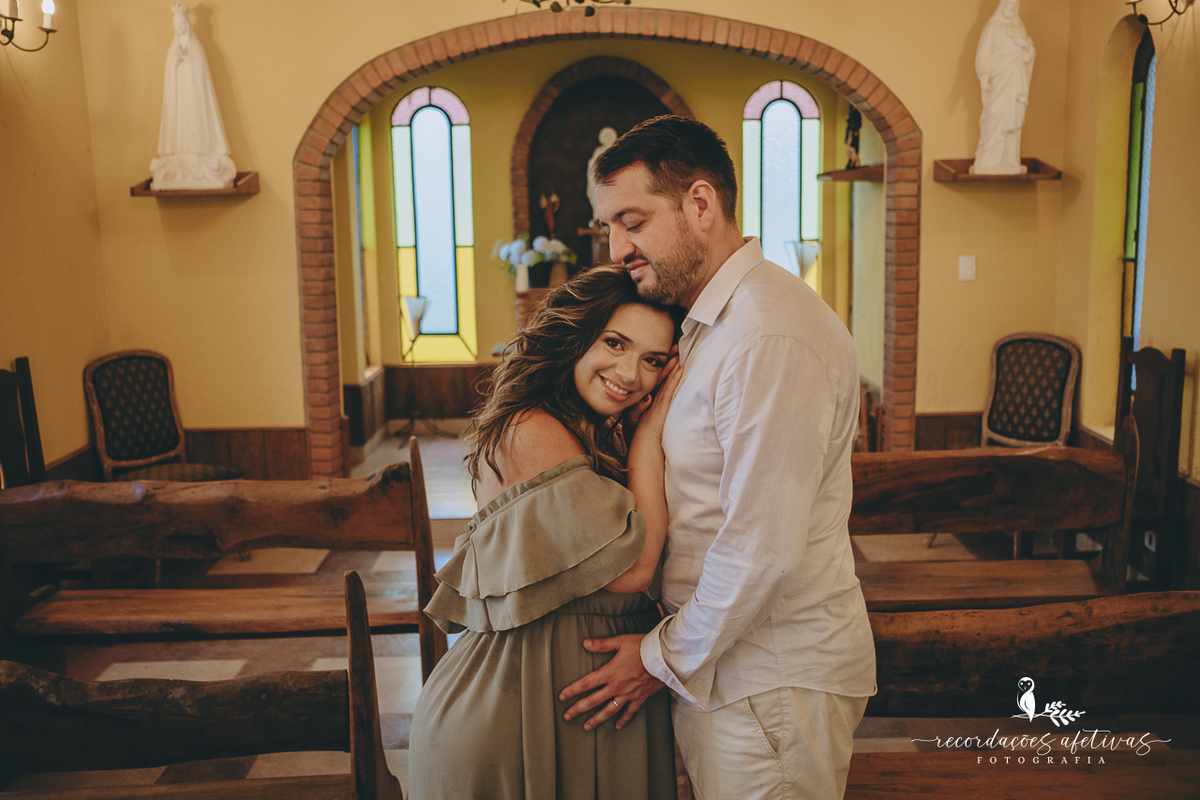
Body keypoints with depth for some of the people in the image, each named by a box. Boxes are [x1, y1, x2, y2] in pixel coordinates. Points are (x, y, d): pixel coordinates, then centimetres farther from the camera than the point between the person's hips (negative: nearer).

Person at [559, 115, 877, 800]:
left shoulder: (771, 338, -23)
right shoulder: (717, 320, 11)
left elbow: (763, 550, -25)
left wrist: (664, 659, -12)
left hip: (773, 682, -9)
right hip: (736, 657, 9)